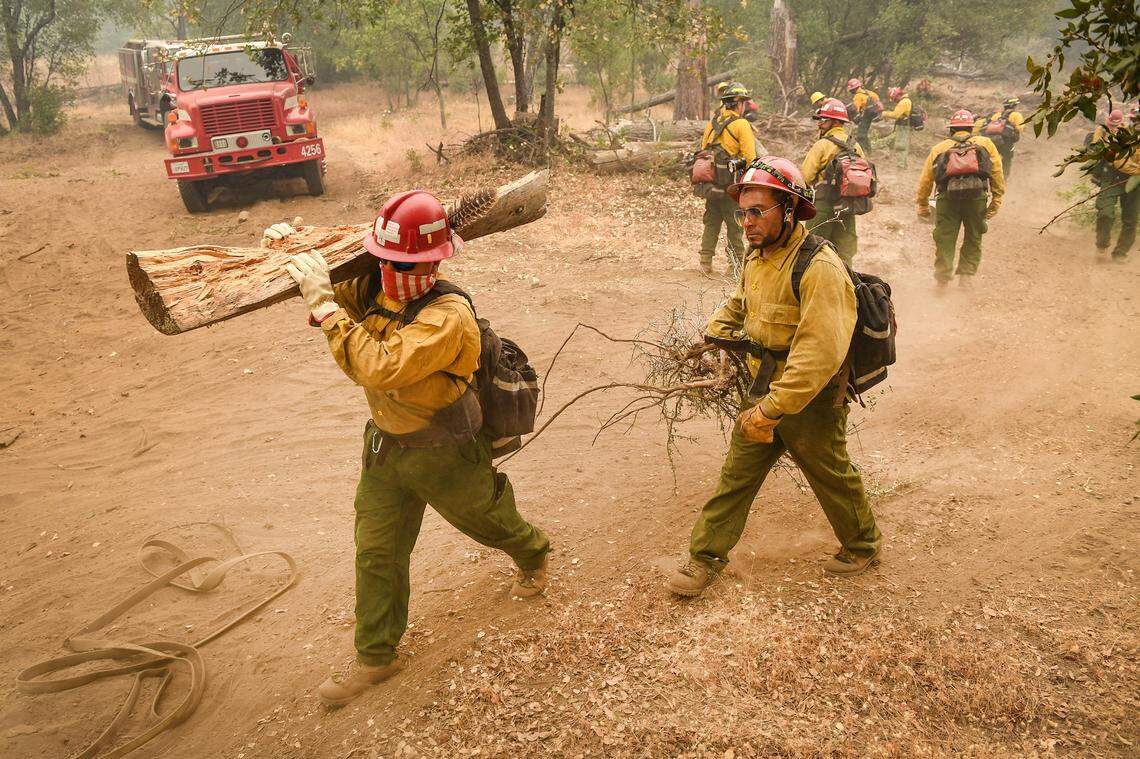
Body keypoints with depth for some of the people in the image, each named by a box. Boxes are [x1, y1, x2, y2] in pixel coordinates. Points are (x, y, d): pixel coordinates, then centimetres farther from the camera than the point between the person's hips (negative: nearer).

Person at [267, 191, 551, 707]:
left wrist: (325, 303, -42)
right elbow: (332, 301, 10)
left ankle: (532, 555, 57)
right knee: (376, 553, 10)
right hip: (385, 445, 6)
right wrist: (291, 255, -9)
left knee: (487, 521, 22)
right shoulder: (375, 289, -10)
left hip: (444, 453, -6)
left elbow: (378, 367, -43)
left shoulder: (447, 315, -34)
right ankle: (375, 657, 27)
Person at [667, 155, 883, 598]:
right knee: (737, 473, 10)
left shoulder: (819, 269, -27)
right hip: (765, 391, 7)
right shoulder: (757, 257, 1)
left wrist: (771, 410, -35)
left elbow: (819, 355, -34)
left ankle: (863, 545, 41)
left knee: (832, 477, 15)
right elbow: (739, 304, 23)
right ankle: (707, 557, 22)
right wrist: (714, 332, 4)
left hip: (810, 401, -7)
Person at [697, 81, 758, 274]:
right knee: (734, 225, 3)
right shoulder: (741, 124, -9)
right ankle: (736, 263, 8)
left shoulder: (712, 123, 11)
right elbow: (750, 157, -14)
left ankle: (705, 262, 12)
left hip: (712, 181, 6)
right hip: (731, 184, -6)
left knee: (711, 223, 13)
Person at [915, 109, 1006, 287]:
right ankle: (966, 276, 12)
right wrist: (996, 201, 13)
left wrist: (923, 205, 27)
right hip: (976, 195, 0)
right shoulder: (985, 143, 21)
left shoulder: (939, 148, 23)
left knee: (945, 239, 8)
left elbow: (925, 179, 20)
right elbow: (997, 174, 13)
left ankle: (942, 278, 2)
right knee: (973, 238, 14)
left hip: (947, 196, 0)